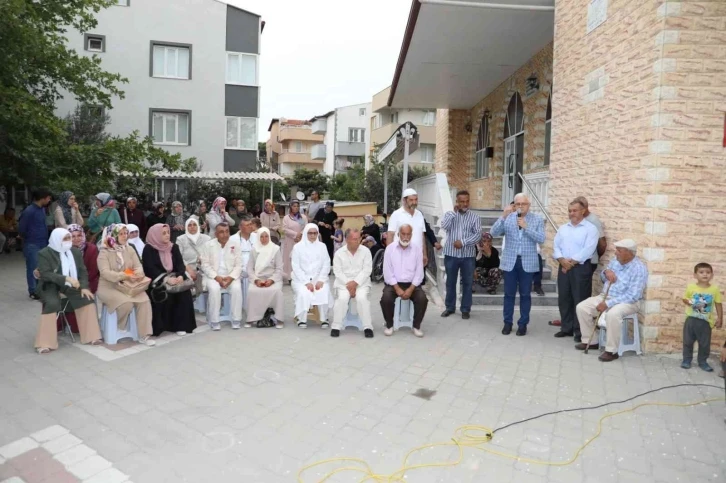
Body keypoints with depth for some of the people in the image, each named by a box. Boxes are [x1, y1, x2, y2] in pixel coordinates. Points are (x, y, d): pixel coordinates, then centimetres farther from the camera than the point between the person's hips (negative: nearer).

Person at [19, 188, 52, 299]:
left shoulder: (42, 209, 8)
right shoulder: (29, 211, -16)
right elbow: (21, 229, -11)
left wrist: (45, 239, 9)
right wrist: (29, 239, 3)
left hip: (43, 243, 7)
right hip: (32, 245, -7)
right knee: (33, 268, 0)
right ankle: (33, 291, 9)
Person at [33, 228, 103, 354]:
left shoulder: (75, 251, 8)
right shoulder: (44, 253, -7)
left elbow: (83, 271, 6)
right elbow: (45, 274, -17)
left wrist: (84, 287, -11)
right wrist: (66, 278, -30)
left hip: (70, 286, 4)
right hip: (50, 286, -4)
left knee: (87, 298, -19)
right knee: (52, 304, -32)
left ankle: (90, 336, -9)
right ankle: (45, 343, -22)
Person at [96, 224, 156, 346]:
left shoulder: (130, 249, 9)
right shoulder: (104, 252, -6)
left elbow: (138, 266, 2)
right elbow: (105, 273, -20)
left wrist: (139, 274, -23)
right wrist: (125, 276, -34)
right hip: (109, 287, -4)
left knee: (144, 300, -23)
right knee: (126, 302, -32)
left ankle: (144, 335, -19)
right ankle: (119, 330, -2)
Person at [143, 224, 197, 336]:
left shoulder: (174, 247, 10)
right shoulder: (148, 249, -4)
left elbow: (180, 264, 1)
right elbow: (150, 269, -14)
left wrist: (180, 276, -21)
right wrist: (166, 279, -27)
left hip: (173, 279, 4)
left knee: (185, 291, -23)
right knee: (166, 295, -31)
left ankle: (181, 325, -16)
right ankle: (160, 326, -16)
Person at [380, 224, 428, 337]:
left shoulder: (416, 250, 2)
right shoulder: (390, 248, -1)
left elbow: (419, 273, -1)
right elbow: (387, 272, -6)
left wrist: (410, 289, -14)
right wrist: (397, 288, -14)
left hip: (412, 284, 1)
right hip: (394, 284, -1)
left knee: (422, 299, -25)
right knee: (386, 299, -28)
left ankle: (416, 326, -2)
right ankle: (389, 325, -3)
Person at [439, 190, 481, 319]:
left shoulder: (474, 217, 2)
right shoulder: (449, 214, 4)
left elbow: (478, 234, -7)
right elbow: (444, 226, -16)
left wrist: (463, 242, -18)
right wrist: (454, 212, -14)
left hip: (468, 255, 0)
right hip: (451, 254, 0)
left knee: (467, 283, 6)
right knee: (450, 282, 10)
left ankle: (465, 309, 18)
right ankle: (450, 307, 23)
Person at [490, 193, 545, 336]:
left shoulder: (537, 219, 0)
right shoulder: (507, 218, 2)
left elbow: (541, 239, -9)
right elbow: (494, 233, -9)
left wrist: (526, 227, -17)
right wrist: (503, 216, -19)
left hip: (527, 262, -1)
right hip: (510, 260, 1)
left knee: (525, 294, 7)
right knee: (509, 293, 8)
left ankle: (523, 324, 19)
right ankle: (507, 322, 19)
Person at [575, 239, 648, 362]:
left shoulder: (639, 269, -16)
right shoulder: (615, 261, 7)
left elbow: (633, 296, -23)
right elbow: (603, 279, 20)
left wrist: (608, 304, -27)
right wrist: (606, 272, -6)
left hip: (627, 302, -7)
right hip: (605, 296, 7)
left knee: (612, 314, -38)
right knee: (581, 307, -10)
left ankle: (611, 350, -23)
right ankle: (590, 341, 5)